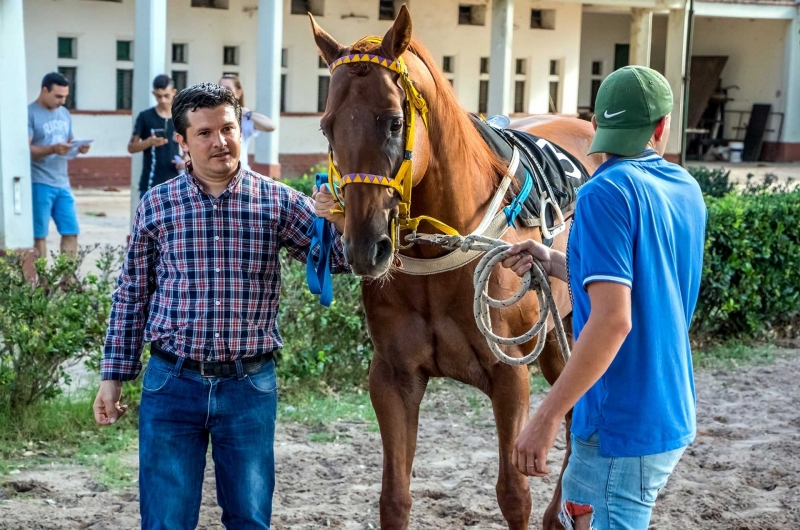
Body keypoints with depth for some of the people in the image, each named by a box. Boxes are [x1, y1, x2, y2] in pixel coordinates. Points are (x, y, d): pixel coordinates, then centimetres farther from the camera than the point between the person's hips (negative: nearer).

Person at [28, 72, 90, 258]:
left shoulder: (64, 113, 15)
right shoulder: (30, 114, -8)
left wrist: (78, 148, -3)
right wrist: (52, 149, -30)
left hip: (63, 183, 7)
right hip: (39, 184, -7)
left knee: (71, 232, 6)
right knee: (39, 234, -1)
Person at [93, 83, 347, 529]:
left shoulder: (277, 201, -2)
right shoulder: (156, 205, -1)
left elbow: (336, 259, -8)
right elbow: (131, 296, 6)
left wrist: (342, 224, -31)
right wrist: (113, 376, 6)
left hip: (251, 385, 0)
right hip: (172, 381, 0)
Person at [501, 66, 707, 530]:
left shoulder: (607, 192, -17)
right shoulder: (688, 192, 6)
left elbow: (613, 319, -26)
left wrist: (547, 418, -24)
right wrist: (553, 262, 11)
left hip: (624, 422, -8)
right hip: (673, 415, 8)